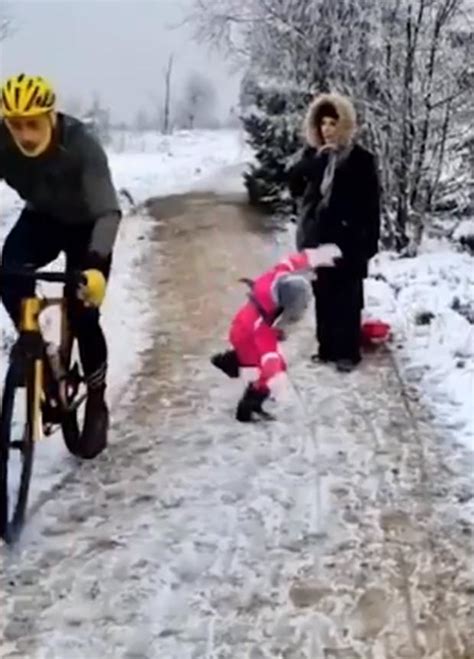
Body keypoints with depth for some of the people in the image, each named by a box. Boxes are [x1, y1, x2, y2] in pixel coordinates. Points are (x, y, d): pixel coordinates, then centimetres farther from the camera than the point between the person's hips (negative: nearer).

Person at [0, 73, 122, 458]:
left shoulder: (82, 147, -35)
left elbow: (108, 211, -41)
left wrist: (96, 264, -56)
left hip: (85, 225, -3)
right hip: (41, 219, 3)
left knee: (82, 315, -10)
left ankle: (97, 403, 11)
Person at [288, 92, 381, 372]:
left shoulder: (361, 159, -6)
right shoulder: (313, 154, 7)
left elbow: (371, 203, -6)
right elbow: (294, 183, -4)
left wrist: (370, 241, -9)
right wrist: (316, 159, -16)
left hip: (348, 239, -4)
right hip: (317, 237, 4)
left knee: (347, 298, 0)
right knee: (323, 296, 11)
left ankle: (348, 351, 7)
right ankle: (327, 347, 21)